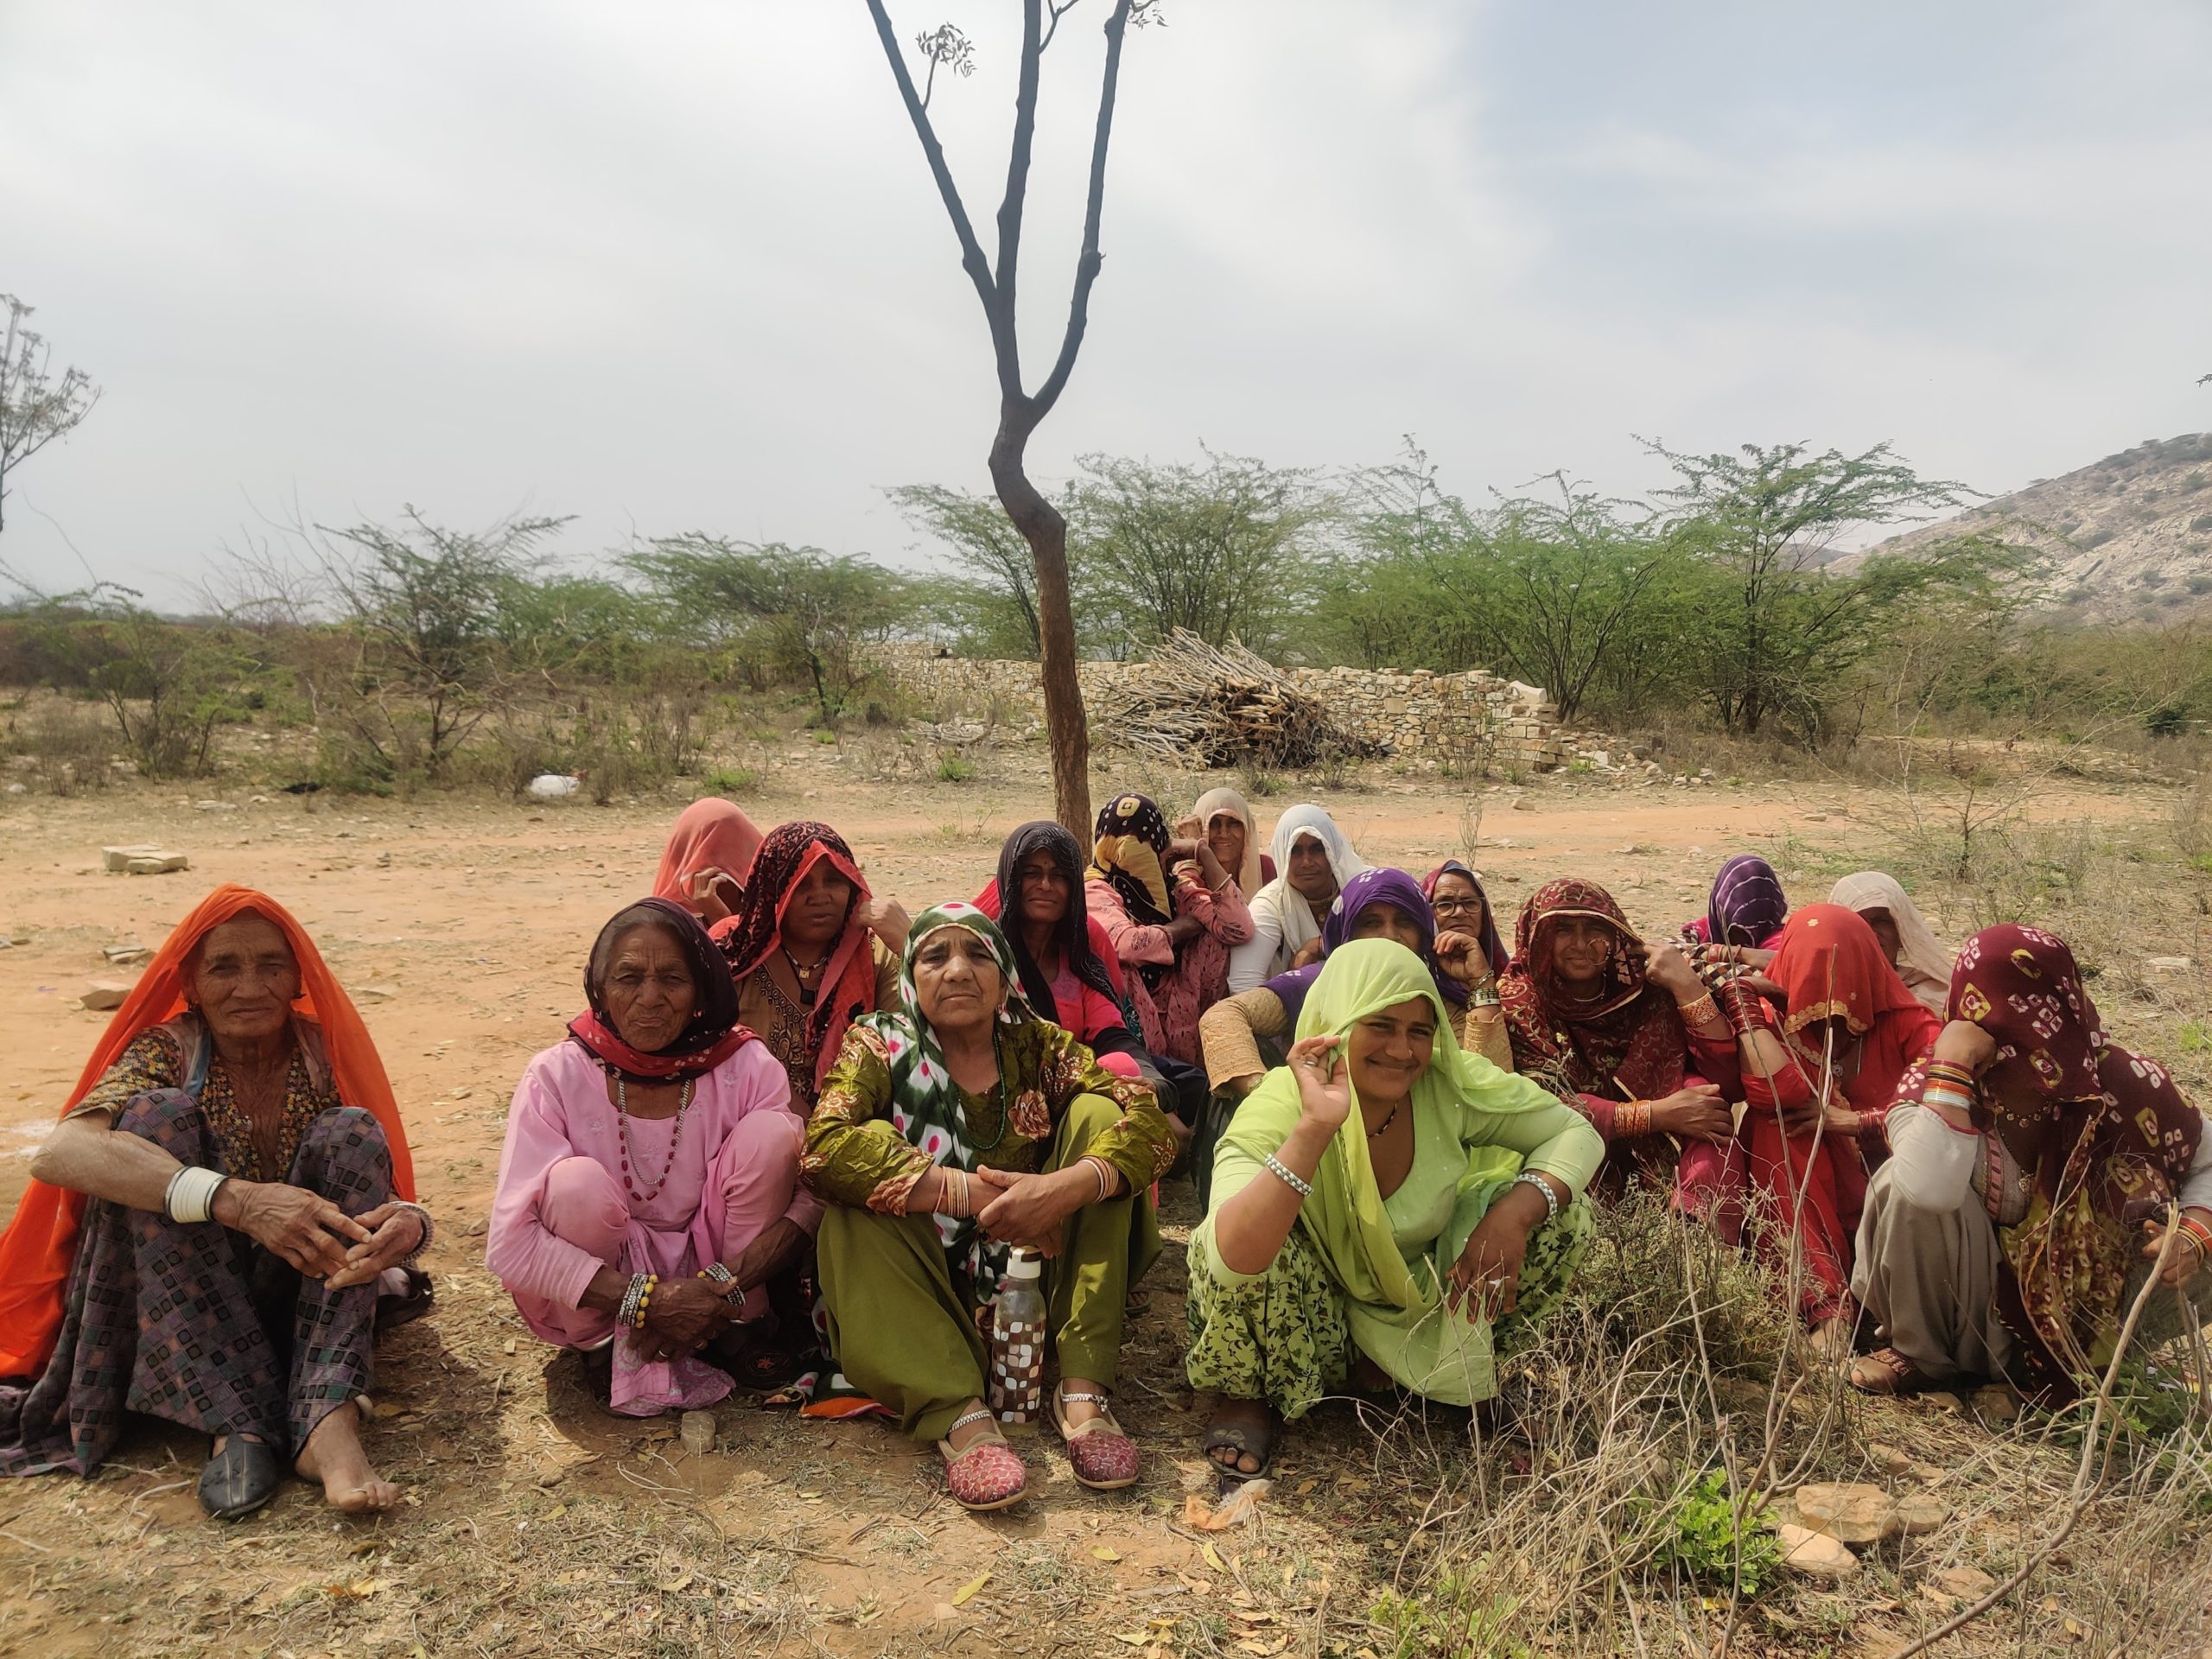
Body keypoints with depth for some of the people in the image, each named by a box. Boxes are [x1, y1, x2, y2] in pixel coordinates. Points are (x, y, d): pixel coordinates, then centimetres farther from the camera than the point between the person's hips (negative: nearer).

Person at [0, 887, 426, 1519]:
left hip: (302, 1293, 1)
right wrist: (235, 1199, -43)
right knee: (157, 1117, -23)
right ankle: (243, 1423, -32)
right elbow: (57, 1152, -29)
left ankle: (328, 1423, -37)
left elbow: (374, 1183, -9)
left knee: (352, 1134, -22)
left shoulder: (327, 1054, -4)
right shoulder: (165, 1052, -8)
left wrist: (409, 1223, -36)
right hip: (174, 1299, -1)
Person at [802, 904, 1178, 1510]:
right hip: (925, 1287, -2)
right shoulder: (881, 1042, -6)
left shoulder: (1036, 1044, -1)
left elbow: (1151, 1122, -15)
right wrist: (971, 1193, -31)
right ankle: (957, 1413, -36)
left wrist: (1068, 1186, -34)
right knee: (856, 1195, -26)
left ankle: (1082, 1386, -23)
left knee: (1095, 1113, -15)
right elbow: (824, 1145, -26)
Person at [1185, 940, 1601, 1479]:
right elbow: (1234, 1257, -44)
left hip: (1417, 1308, 5)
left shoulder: (1451, 1084, -17)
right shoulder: (1277, 1109, -28)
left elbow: (1578, 1132, -8)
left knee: (1560, 1215, -11)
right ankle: (1251, 1395, -3)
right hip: (1301, 1326, -4)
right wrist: (1315, 1128, -51)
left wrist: (1516, 1211, -27)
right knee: (1253, 1237, -36)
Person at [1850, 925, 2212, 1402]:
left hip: (2074, 1314, 2)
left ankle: (2087, 1361, 5)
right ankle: (1920, 1352, -4)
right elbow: (1932, 1191, -42)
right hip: (1971, 1307, -1)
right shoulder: (1936, 1087, -21)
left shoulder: (2124, 1083, -16)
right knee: (1909, 1184, -30)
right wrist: (1950, 1066, -39)